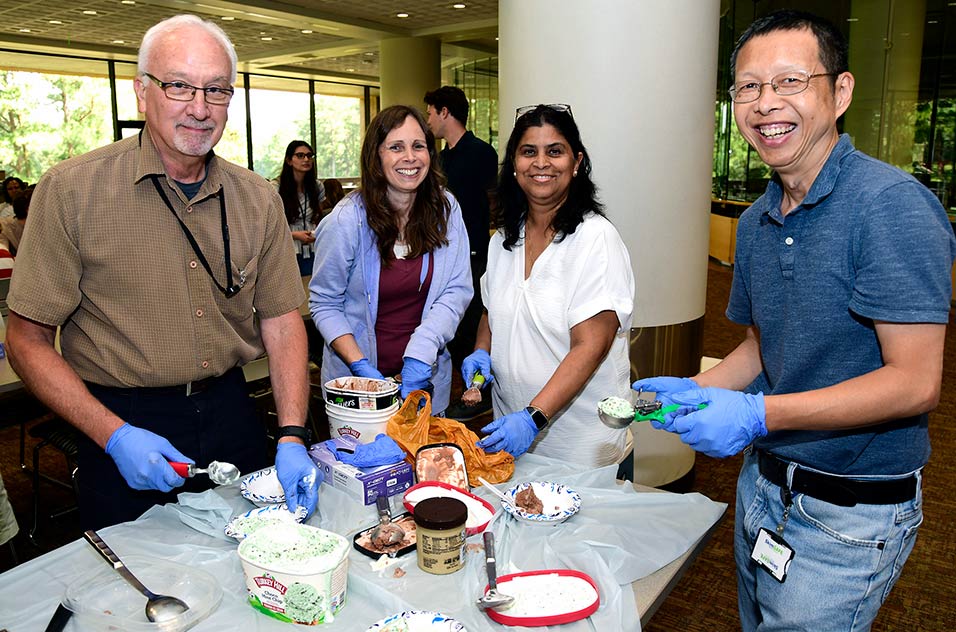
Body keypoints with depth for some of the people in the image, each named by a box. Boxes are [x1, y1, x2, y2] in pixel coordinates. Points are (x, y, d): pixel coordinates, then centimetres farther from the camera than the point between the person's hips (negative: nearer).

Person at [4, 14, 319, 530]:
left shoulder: (259, 201, -1)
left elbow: (281, 318, -1)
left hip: (231, 415, 3)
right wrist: (115, 436, -19)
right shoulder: (72, 191, -12)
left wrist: (291, 438, -12)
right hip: (121, 423, -3)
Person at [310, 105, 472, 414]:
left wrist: (421, 354, -22)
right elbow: (324, 304, -9)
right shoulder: (346, 221, -15)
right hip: (358, 378, -2)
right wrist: (360, 365, -20)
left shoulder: (446, 208, -7)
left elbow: (457, 289, -9)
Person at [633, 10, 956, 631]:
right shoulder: (756, 223, 3)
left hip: (851, 511, -7)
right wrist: (692, 390, -2)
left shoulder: (891, 204, -20)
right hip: (763, 481, 7)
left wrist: (759, 414, -27)